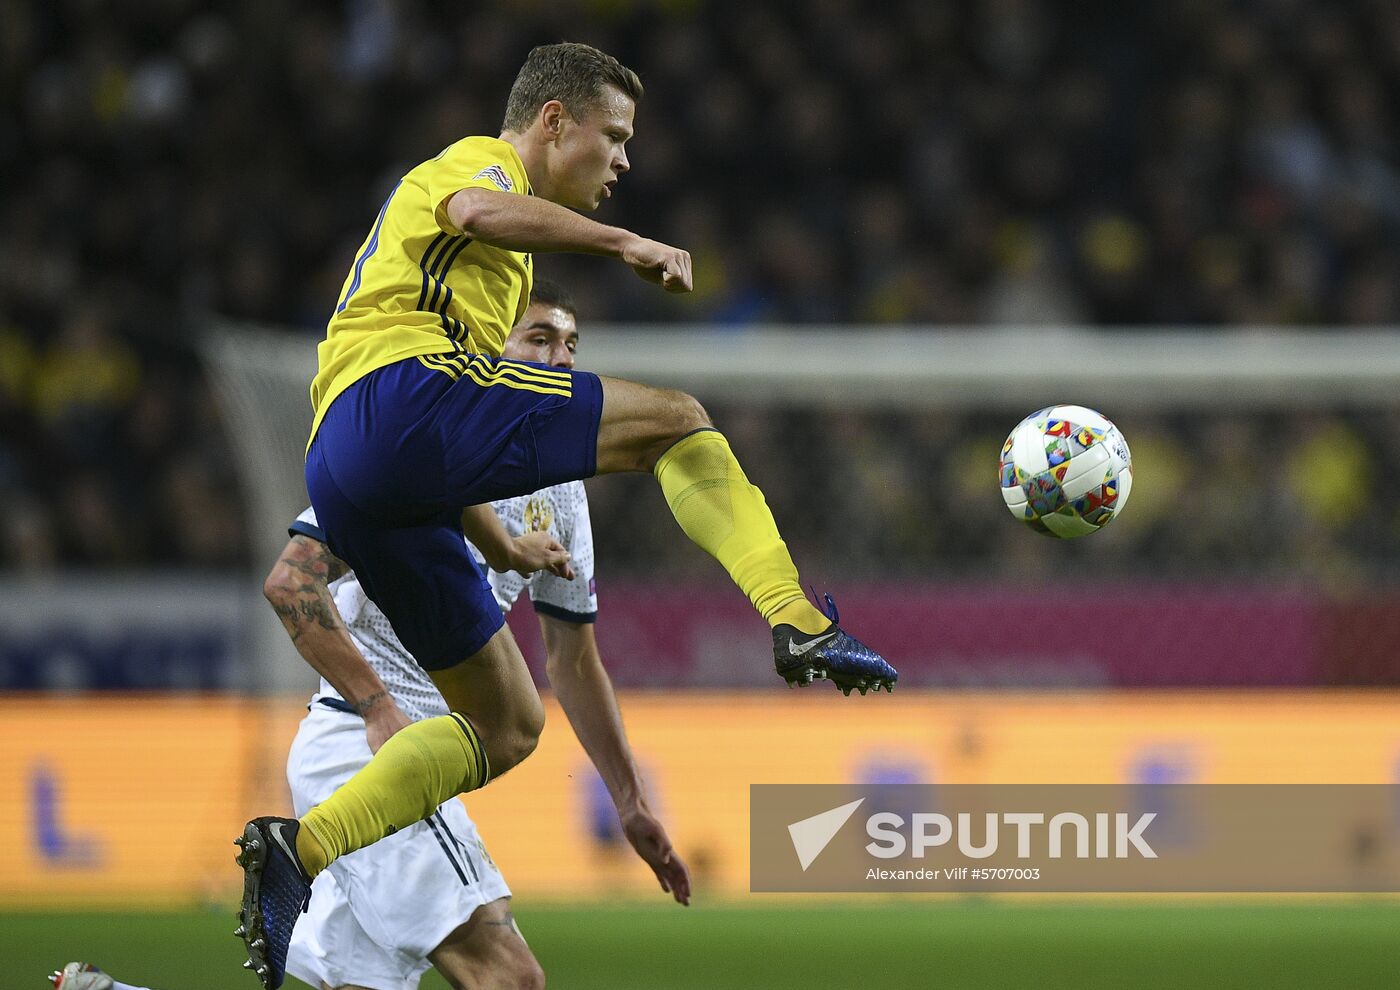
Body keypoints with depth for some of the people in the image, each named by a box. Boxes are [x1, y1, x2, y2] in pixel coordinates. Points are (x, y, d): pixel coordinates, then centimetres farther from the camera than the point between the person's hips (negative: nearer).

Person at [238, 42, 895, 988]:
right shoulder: (479, 162, 9)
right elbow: (476, 213, -19)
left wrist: (496, 536, 29)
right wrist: (623, 243, -19)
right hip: (402, 389, -10)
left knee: (508, 724, 11)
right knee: (675, 419, -13)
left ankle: (300, 849, 2)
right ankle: (801, 624, -26)